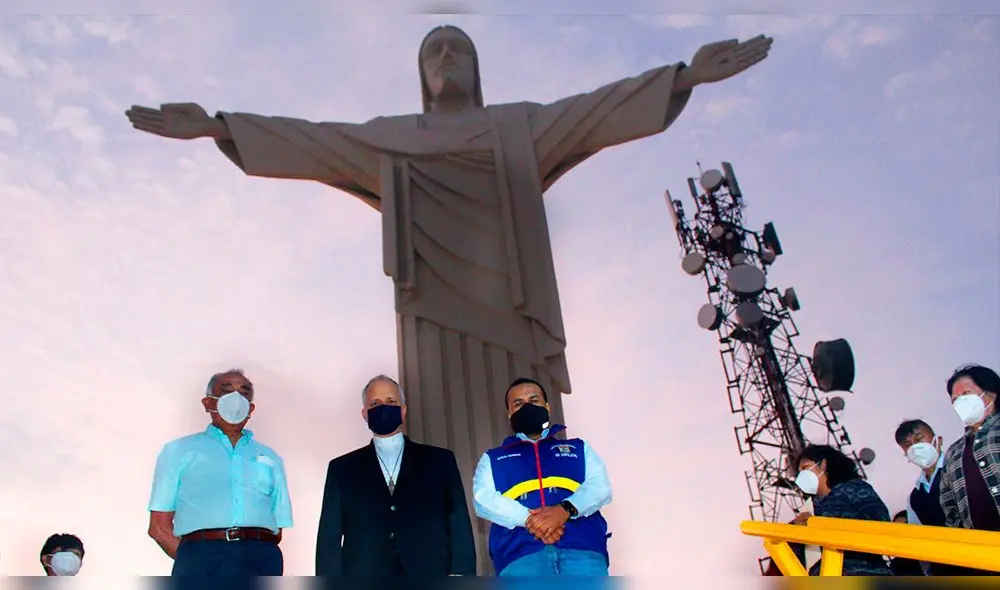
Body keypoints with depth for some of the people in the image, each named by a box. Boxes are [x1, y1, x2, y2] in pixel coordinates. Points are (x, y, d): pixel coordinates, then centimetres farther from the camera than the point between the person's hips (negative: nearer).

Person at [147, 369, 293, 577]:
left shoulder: (270, 457, 23)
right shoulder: (179, 450, 18)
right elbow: (159, 527, 10)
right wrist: (193, 559, -2)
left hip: (261, 562, 2)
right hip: (202, 561, -2)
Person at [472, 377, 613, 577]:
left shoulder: (579, 448, 30)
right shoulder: (493, 458, 28)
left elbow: (600, 486, 12)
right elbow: (484, 499, 9)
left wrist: (565, 509, -11)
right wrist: (528, 519, -11)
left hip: (582, 547, 1)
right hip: (520, 553, 0)